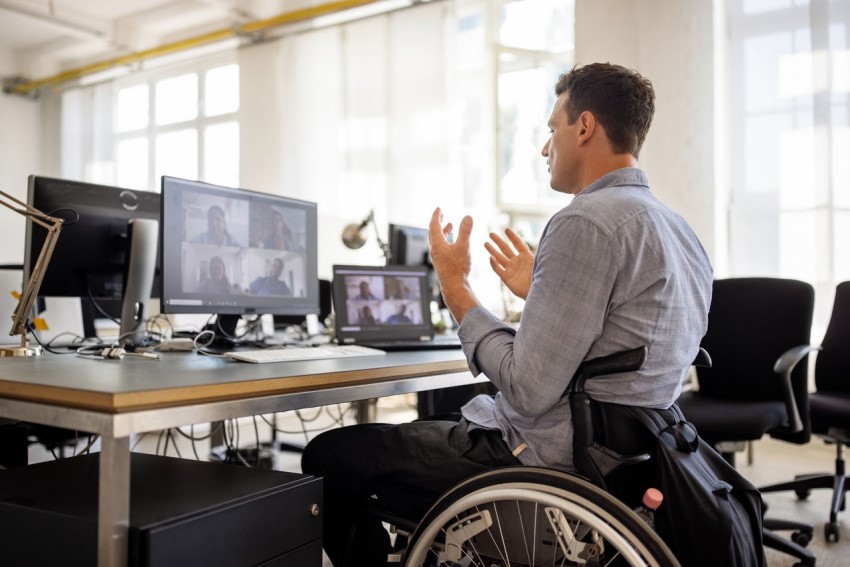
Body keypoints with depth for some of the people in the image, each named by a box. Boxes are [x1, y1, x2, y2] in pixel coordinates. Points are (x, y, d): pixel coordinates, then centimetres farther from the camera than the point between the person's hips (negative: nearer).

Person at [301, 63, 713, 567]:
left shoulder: (586, 222, -21)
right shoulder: (681, 232, 10)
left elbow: (528, 390, -23)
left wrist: (455, 284, -12)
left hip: (545, 465, -10)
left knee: (329, 454, 0)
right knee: (419, 426, 28)